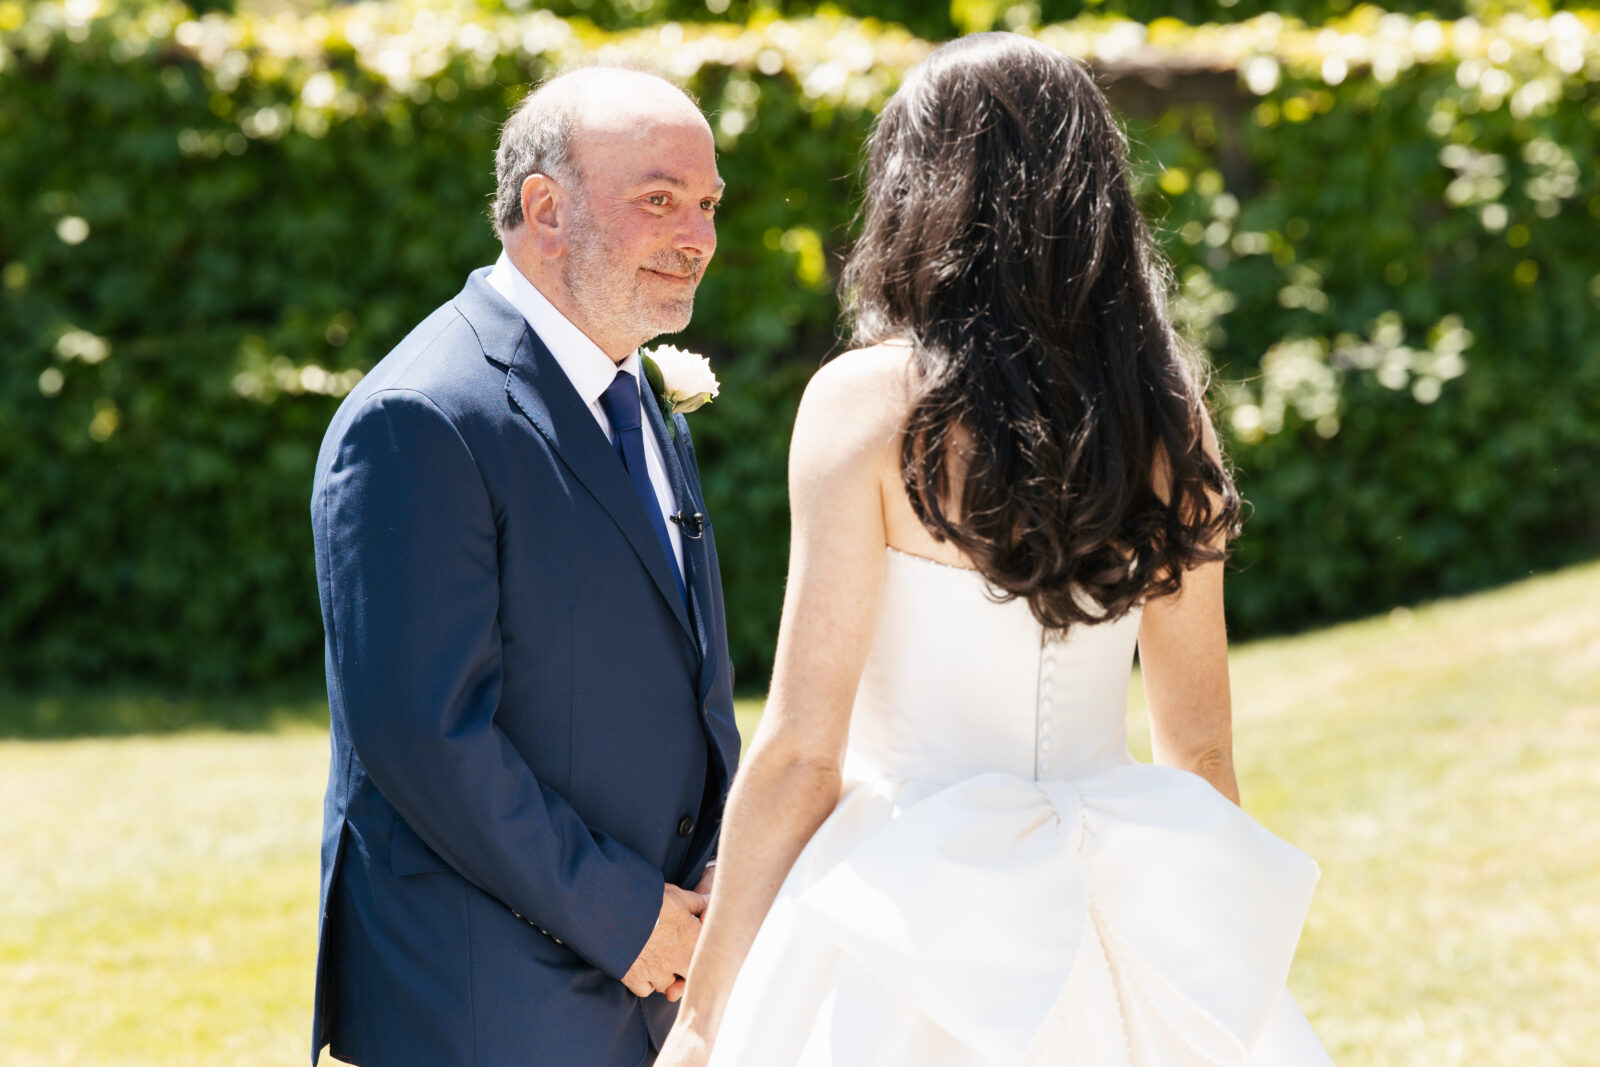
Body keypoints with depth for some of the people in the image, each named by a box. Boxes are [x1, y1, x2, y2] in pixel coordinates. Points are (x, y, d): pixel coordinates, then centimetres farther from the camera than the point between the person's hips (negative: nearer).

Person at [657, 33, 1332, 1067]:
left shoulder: (870, 400, -9)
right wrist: (1211, 969, 22)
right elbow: (1202, 745, 10)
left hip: (924, 910, -4)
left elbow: (801, 748, -11)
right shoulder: (1168, 412, 4)